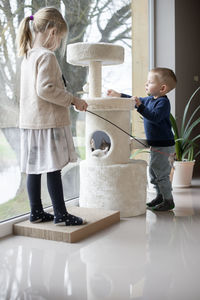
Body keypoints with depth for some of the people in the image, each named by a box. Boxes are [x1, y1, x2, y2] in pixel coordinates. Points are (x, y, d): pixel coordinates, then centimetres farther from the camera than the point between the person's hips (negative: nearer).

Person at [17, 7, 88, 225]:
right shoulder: (46, 56, -13)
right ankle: (60, 214, 6)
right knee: (53, 169, -3)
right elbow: (45, 89, -22)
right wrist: (72, 100, -14)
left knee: (34, 168, 11)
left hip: (30, 121, 9)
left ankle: (36, 212, 20)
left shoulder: (27, 57, 15)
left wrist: (68, 100, 21)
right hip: (49, 121, -9)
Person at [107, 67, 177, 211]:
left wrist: (140, 106, -32)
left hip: (164, 145, -10)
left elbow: (155, 117, -31)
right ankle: (160, 196, 31)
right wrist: (118, 95, 23)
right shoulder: (150, 100, 11)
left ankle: (169, 200, 6)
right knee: (153, 172, 17)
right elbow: (135, 101, 25)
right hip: (155, 144, 10)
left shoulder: (163, 102, -17)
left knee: (161, 173, -5)